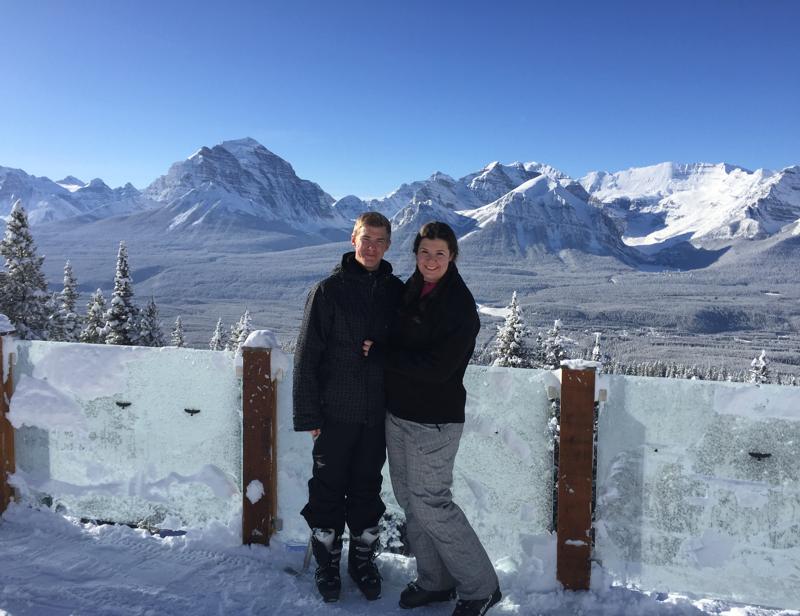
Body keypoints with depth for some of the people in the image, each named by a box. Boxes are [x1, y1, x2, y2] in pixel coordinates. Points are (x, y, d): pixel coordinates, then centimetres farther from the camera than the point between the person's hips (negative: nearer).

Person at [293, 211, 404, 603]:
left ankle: (363, 559, 33)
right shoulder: (328, 290, -8)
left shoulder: (396, 291, 2)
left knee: (367, 487, 16)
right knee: (329, 489, 9)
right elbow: (306, 355, -7)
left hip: (378, 413, 3)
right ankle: (327, 563, 28)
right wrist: (307, 414, -9)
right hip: (335, 412, -3)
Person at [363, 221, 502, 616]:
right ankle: (434, 581, 32)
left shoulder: (460, 305, -16)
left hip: (433, 420, -8)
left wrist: (379, 354, -16)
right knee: (408, 497, 14)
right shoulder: (409, 291, 6)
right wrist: (380, 352, 0)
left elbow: (437, 367, -22)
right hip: (397, 413, 8)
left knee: (430, 503, -2)